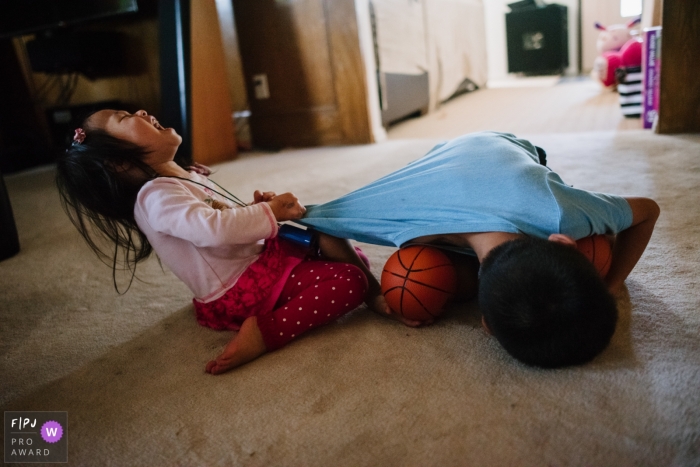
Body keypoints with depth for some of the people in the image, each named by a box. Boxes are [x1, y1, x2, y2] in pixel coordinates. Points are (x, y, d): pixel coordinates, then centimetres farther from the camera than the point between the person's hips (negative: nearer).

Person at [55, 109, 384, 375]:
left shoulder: (187, 179, 12)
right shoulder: (156, 196, -20)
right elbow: (214, 228, -36)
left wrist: (257, 208, 1)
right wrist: (269, 214, -23)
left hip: (262, 257, 10)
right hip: (244, 290, -10)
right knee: (350, 281, -21)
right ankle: (264, 333, -24)